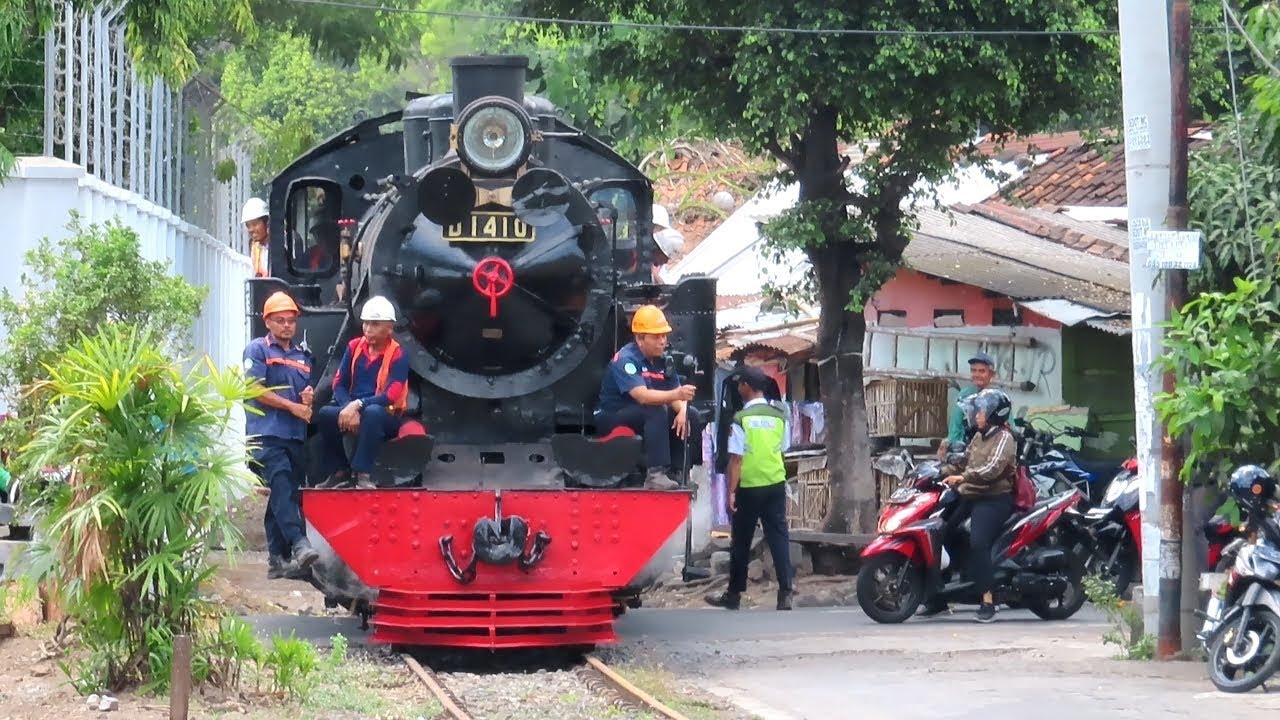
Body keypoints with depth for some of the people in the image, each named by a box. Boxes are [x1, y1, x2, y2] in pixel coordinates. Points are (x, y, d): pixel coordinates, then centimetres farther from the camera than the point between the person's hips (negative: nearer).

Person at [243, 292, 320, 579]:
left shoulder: (302, 356, 22)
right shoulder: (258, 350, 4)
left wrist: (310, 397, 3)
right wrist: (293, 406, -8)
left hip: (295, 435, 6)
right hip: (267, 433, -6)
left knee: (285, 496, 5)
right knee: (282, 487, -20)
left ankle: (278, 559, 7)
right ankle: (298, 545, -34)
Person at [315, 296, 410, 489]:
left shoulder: (398, 356, -11)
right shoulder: (354, 347, 3)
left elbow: (389, 397, -19)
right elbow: (339, 384, 1)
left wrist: (358, 405, -31)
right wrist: (349, 409, -18)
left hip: (385, 417, -4)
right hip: (352, 409, 4)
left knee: (372, 413, -39)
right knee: (325, 413, -25)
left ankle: (364, 474, -36)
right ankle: (340, 472, -13)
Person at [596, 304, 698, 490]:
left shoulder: (662, 360, 5)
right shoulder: (626, 359, -20)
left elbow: (676, 391, 0)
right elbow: (642, 395, -34)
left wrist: (682, 410, -24)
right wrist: (676, 394, -48)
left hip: (644, 418, 8)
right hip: (612, 418, -8)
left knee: (691, 417, -5)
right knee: (656, 411, -34)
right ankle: (655, 475, -43)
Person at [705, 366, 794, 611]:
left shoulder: (741, 418, -12)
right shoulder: (779, 416, 1)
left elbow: (736, 459, -13)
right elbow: (783, 450, 8)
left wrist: (731, 491, -9)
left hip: (749, 487, -3)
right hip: (776, 483, 3)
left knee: (741, 541, 8)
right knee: (779, 537, 2)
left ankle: (734, 594, 17)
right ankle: (785, 593, -7)